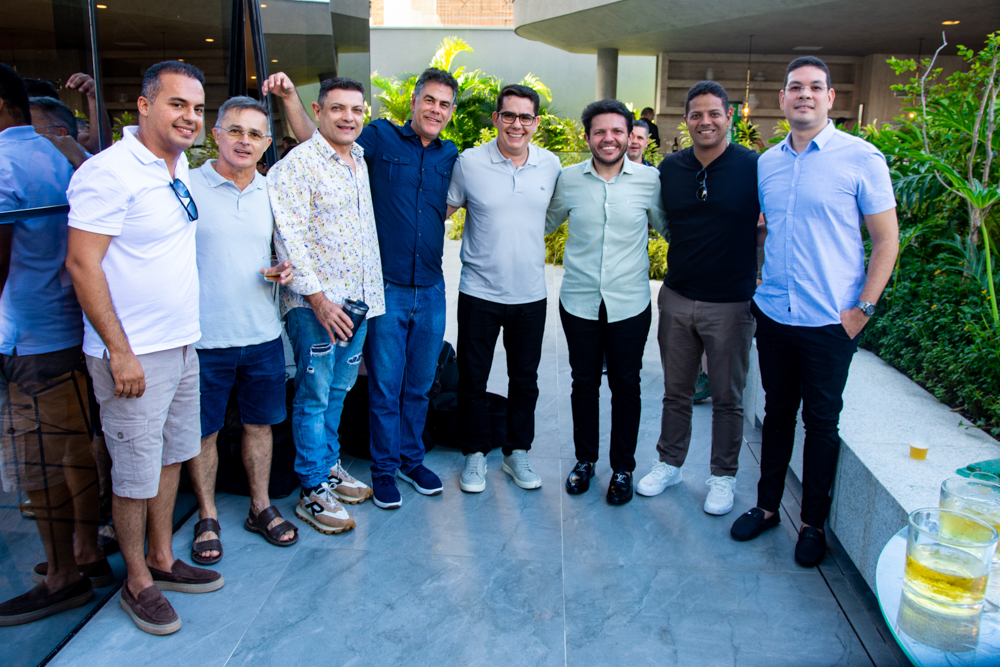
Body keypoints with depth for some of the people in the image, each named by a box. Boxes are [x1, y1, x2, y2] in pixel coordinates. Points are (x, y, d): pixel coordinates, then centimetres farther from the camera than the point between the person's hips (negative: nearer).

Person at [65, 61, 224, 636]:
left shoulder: (180, 166, 8)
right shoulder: (110, 172, -16)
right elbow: (82, 264, -18)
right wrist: (120, 352, -18)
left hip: (183, 345, 8)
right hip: (133, 354, -8)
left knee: (171, 457, 18)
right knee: (136, 475, 5)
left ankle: (163, 560, 34)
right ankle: (138, 583, 24)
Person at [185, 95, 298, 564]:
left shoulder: (271, 192, 7)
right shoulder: (186, 186, -6)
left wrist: (287, 269, -2)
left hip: (263, 333, 4)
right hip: (204, 337, -4)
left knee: (260, 423, 15)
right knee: (203, 432, 9)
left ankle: (260, 507, 32)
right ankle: (207, 518, 27)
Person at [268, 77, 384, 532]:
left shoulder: (361, 163, 14)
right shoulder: (297, 165, -10)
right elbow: (290, 237, -16)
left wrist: (373, 296, 17)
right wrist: (318, 298, -18)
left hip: (359, 301, 7)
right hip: (316, 303, -7)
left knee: (338, 390, 16)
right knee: (314, 396, 0)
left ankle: (329, 465, 31)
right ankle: (313, 491, 11)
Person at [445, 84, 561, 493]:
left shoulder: (551, 165, 2)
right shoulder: (468, 163, -6)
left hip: (530, 294, 2)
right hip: (479, 292, -2)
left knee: (525, 379, 13)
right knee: (472, 378, 8)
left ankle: (517, 453, 31)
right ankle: (475, 454, 27)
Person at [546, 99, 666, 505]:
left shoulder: (649, 181, -3)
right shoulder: (568, 180, 1)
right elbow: (544, 223, 17)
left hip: (630, 304, -1)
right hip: (578, 301, 1)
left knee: (626, 387, 8)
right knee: (584, 382, 13)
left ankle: (623, 468, 26)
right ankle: (585, 460, 32)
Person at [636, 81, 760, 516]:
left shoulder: (754, 167, -8)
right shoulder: (670, 168, 3)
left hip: (731, 304, -3)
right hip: (677, 298, 3)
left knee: (727, 398, 10)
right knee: (676, 392, 16)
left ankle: (723, 477, 27)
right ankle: (669, 464, 33)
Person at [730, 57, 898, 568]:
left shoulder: (861, 158, -7)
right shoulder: (766, 163, 7)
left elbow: (886, 240, -5)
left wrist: (863, 307, -10)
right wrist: (753, 281, 10)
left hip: (830, 321, -4)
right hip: (773, 314, 4)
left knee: (821, 422, 7)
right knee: (777, 413, 15)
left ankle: (813, 523, 23)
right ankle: (767, 506, 30)